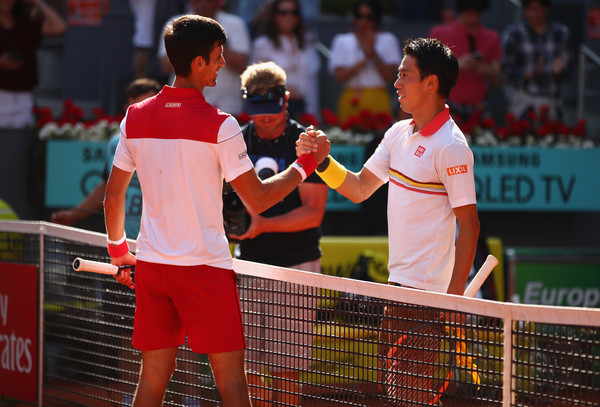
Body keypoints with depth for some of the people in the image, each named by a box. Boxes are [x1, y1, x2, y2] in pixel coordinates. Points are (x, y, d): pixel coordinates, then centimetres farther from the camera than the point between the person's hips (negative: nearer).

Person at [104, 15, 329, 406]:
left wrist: (119, 251, 24)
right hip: (205, 265, -5)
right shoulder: (219, 125, -12)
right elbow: (258, 200, -7)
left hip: (152, 264, 5)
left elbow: (113, 196, 10)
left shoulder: (136, 117, 3)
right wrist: (306, 164, 5)